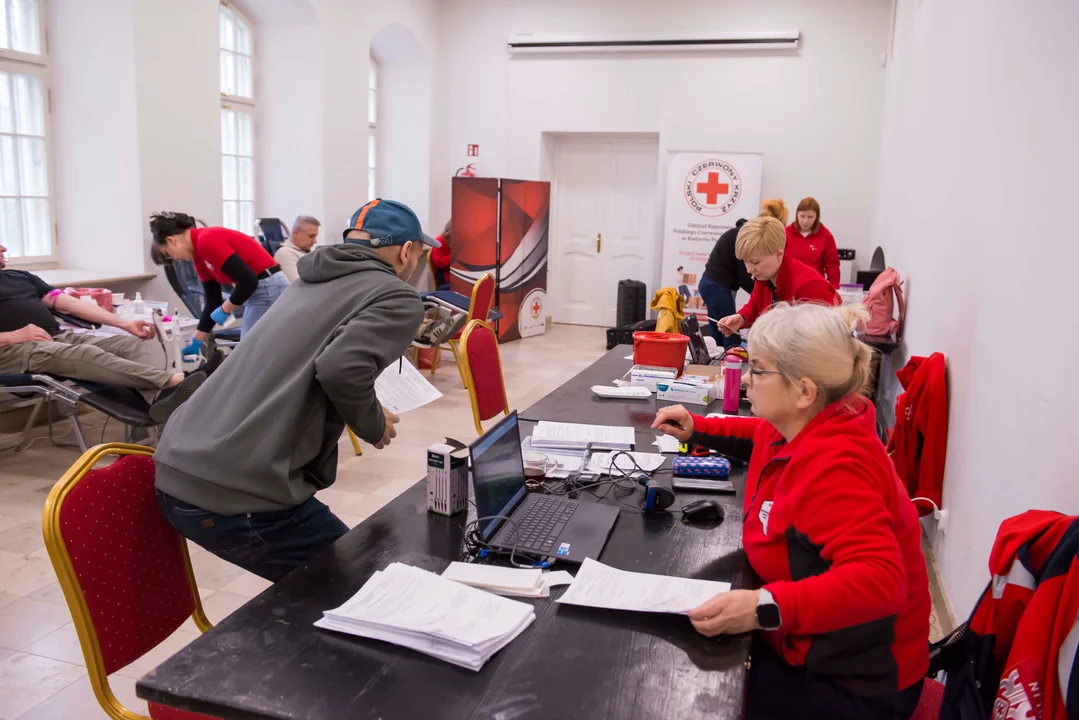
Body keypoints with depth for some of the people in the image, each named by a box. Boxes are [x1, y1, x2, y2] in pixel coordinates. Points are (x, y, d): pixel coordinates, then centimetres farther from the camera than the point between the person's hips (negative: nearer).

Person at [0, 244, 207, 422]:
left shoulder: (21, 276, 29)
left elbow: (70, 303, 19)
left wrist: (126, 323, 7)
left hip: (58, 338, 6)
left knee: (133, 343, -18)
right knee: (86, 354, -35)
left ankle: (160, 397, -50)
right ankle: (175, 381, -55)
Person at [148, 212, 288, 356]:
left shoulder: (207, 242, -16)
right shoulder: (200, 255, 13)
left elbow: (248, 281, -22)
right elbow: (212, 302, 18)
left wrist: (224, 311, -8)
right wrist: (196, 343, 19)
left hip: (269, 288, -10)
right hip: (259, 290, 10)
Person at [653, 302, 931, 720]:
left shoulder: (833, 467, -31)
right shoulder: (804, 428, -2)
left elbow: (879, 579, -40)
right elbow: (765, 438, 23)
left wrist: (767, 607, -47)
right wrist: (697, 430, 10)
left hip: (852, 683, -8)